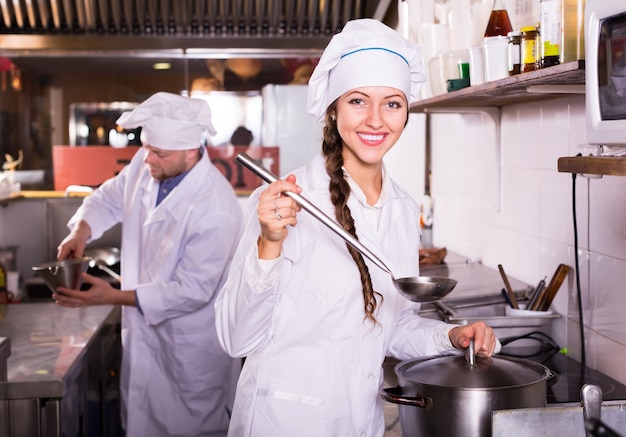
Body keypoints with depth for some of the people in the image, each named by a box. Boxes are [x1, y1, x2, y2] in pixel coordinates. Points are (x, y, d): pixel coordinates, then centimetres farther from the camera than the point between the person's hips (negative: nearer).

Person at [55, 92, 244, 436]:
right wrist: (82, 230, -9)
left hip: (193, 346, -7)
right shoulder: (146, 164, -6)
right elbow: (111, 197, 12)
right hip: (144, 329, 7)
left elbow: (192, 291, -25)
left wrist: (114, 297, -25)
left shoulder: (216, 210, -29)